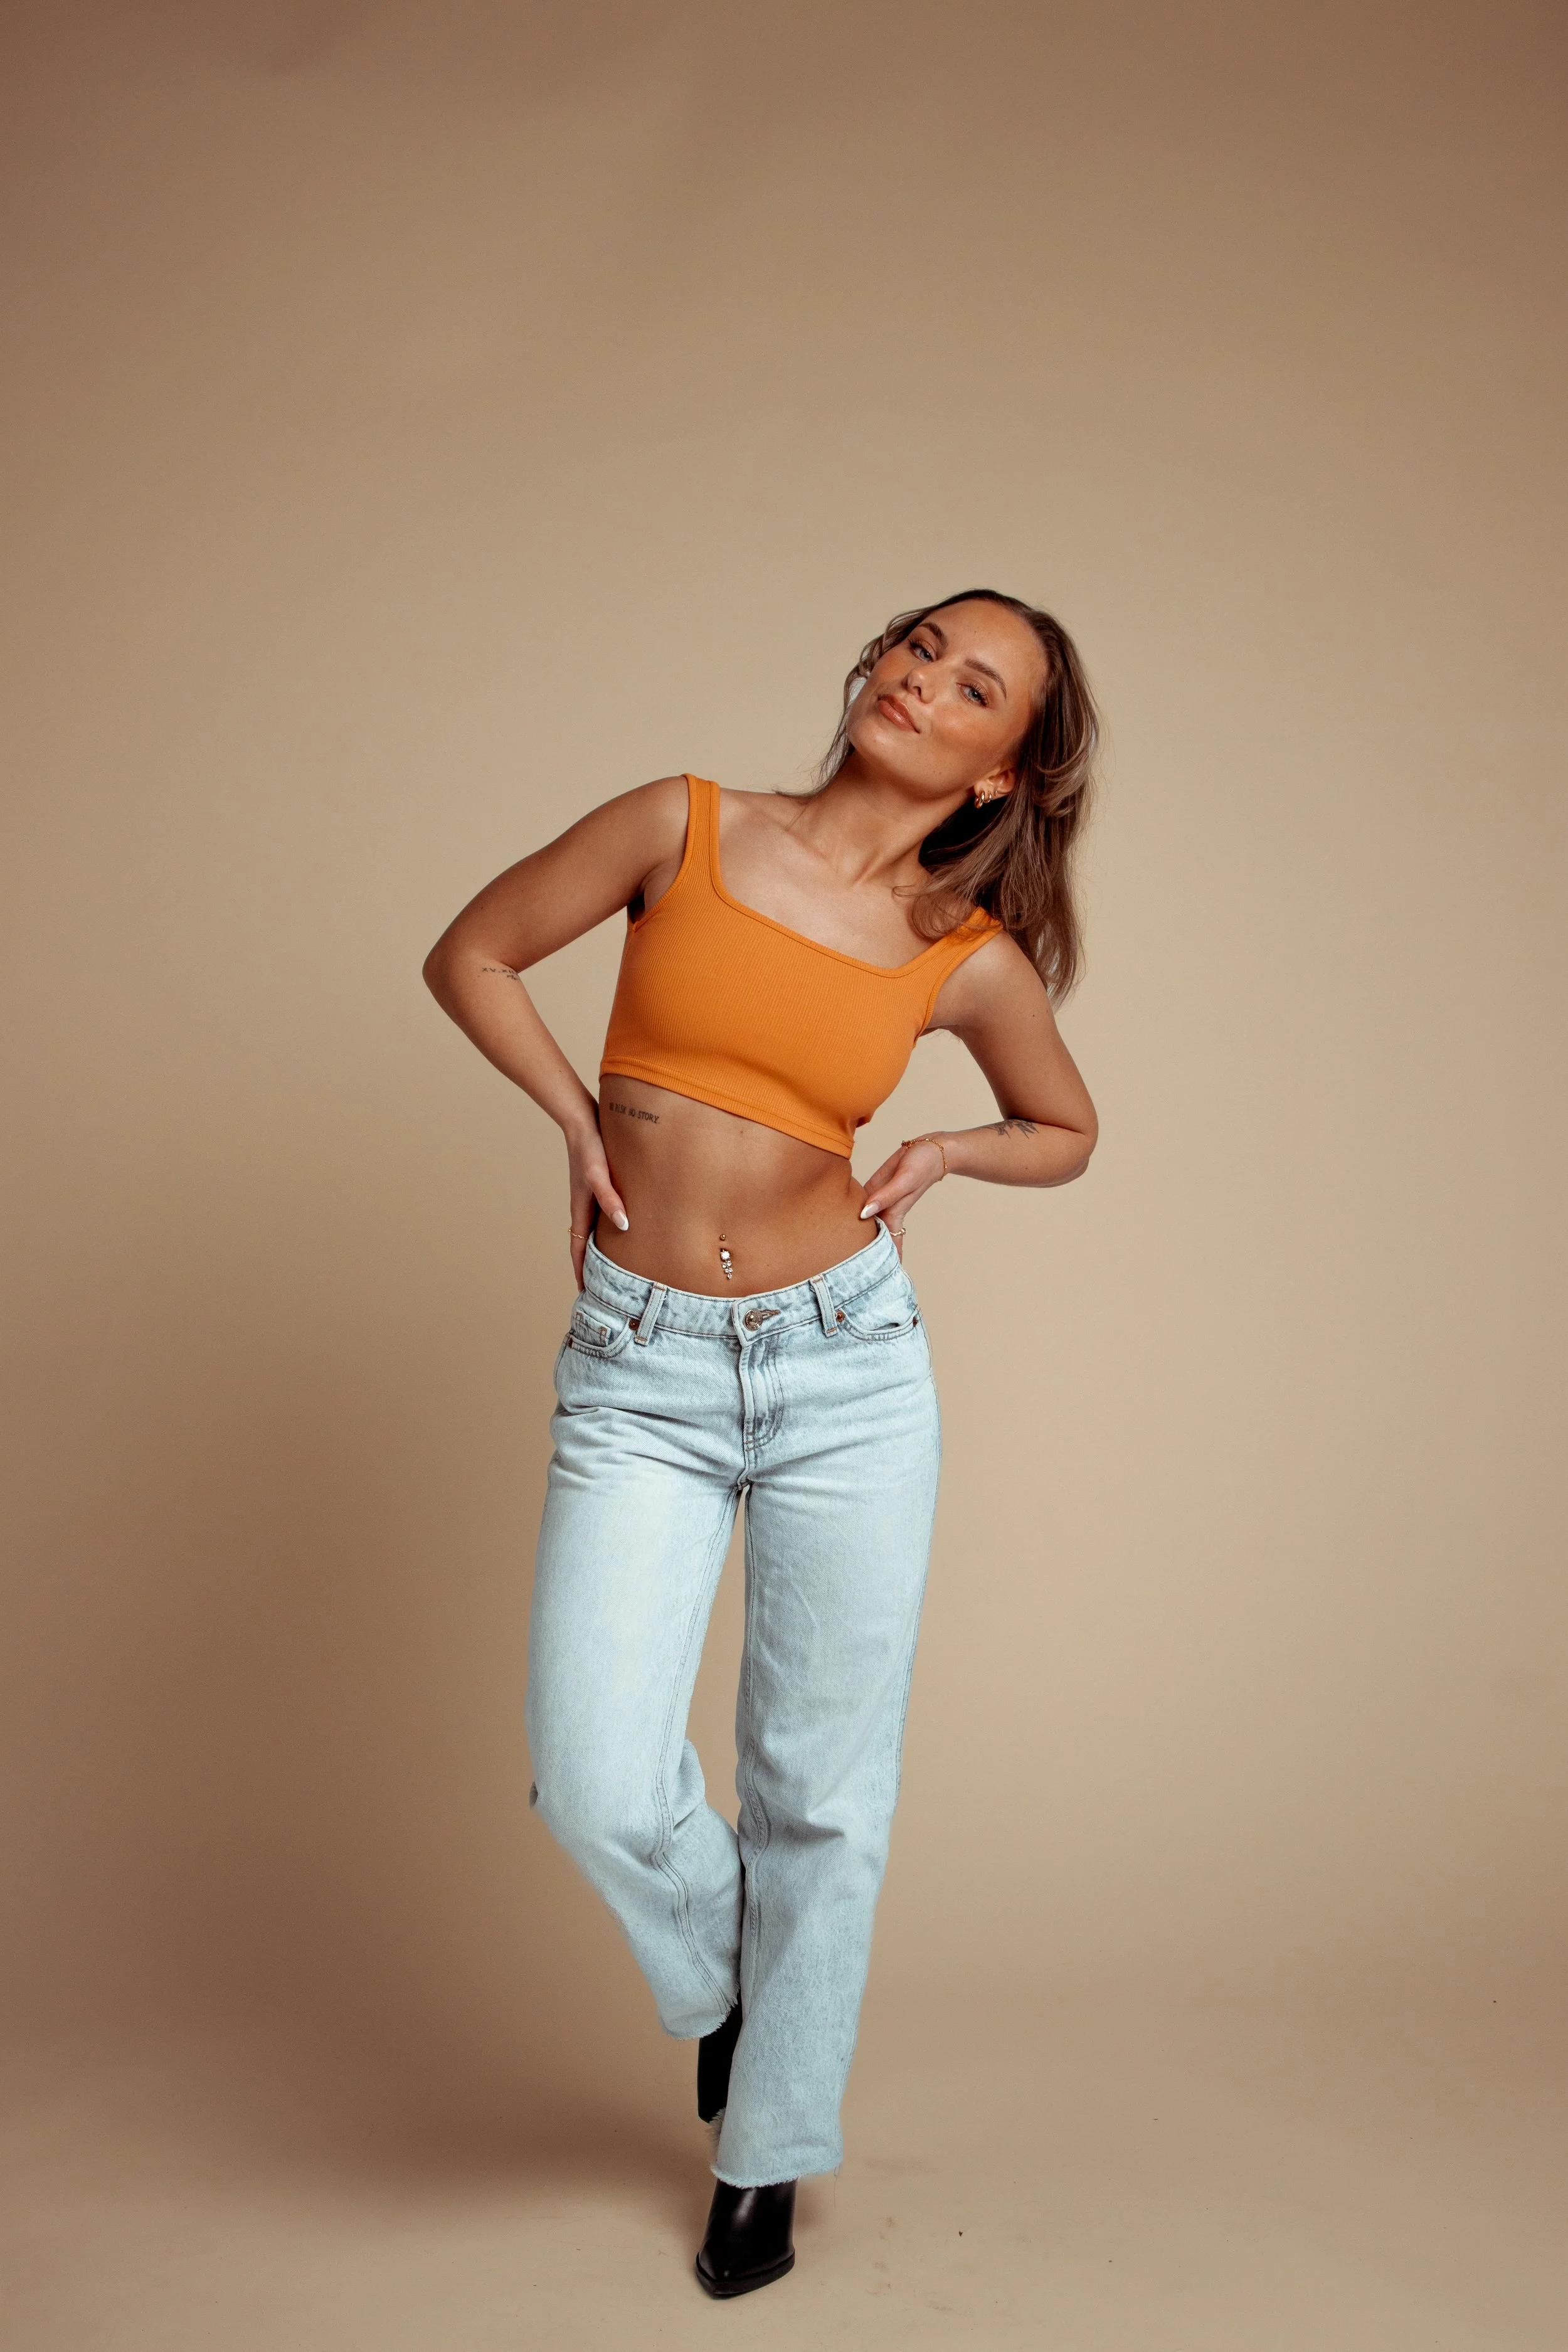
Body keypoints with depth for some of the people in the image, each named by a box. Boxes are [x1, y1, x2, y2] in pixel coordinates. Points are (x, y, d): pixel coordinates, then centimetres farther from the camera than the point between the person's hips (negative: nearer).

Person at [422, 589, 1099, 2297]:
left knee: (822, 1792, 7)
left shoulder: (973, 961, 1)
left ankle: (770, 2149, 31)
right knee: (599, 1789, -11)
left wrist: (939, 1156, -1)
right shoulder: (685, 827, -1)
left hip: (846, 1365, 1)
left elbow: (1063, 1131, 18)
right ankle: (723, 1975, 25)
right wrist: (580, 1119, -2)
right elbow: (471, 954, 9)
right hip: (640, 1374, 0)